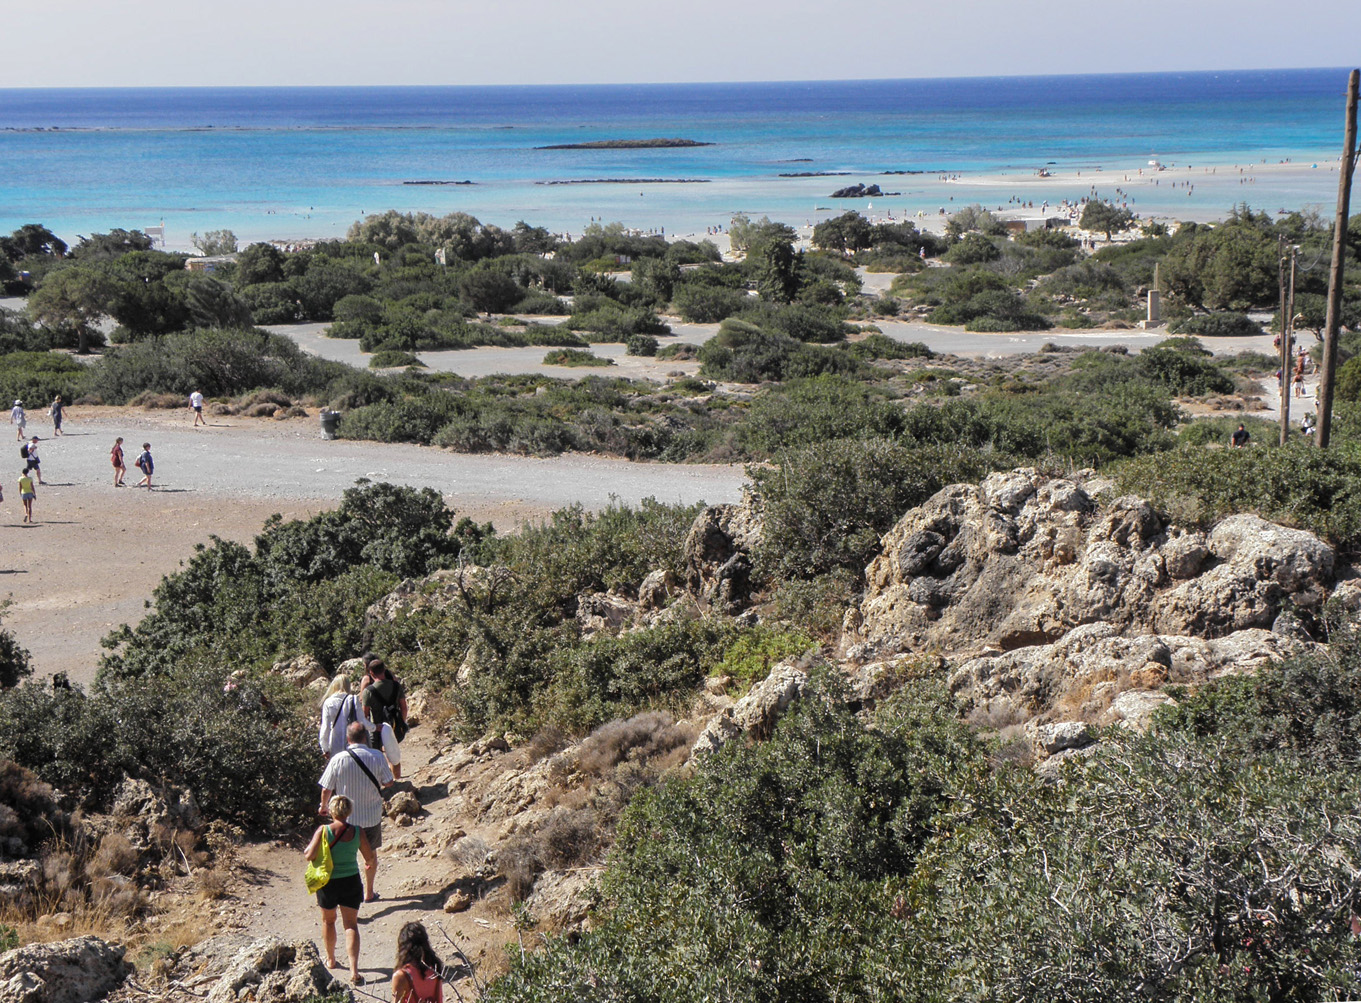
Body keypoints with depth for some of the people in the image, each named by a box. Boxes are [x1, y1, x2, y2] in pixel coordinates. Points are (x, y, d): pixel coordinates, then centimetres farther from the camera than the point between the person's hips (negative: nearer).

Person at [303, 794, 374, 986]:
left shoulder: (323, 831, -15)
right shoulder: (357, 832, -9)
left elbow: (309, 856, -17)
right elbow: (369, 858, -1)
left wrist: (307, 848, 5)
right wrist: (369, 862, 22)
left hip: (328, 882, -1)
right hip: (351, 882, 1)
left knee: (328, 920, 23)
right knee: (351, 924, 6)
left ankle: (331, 960, 40)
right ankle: (354, 970, -6)